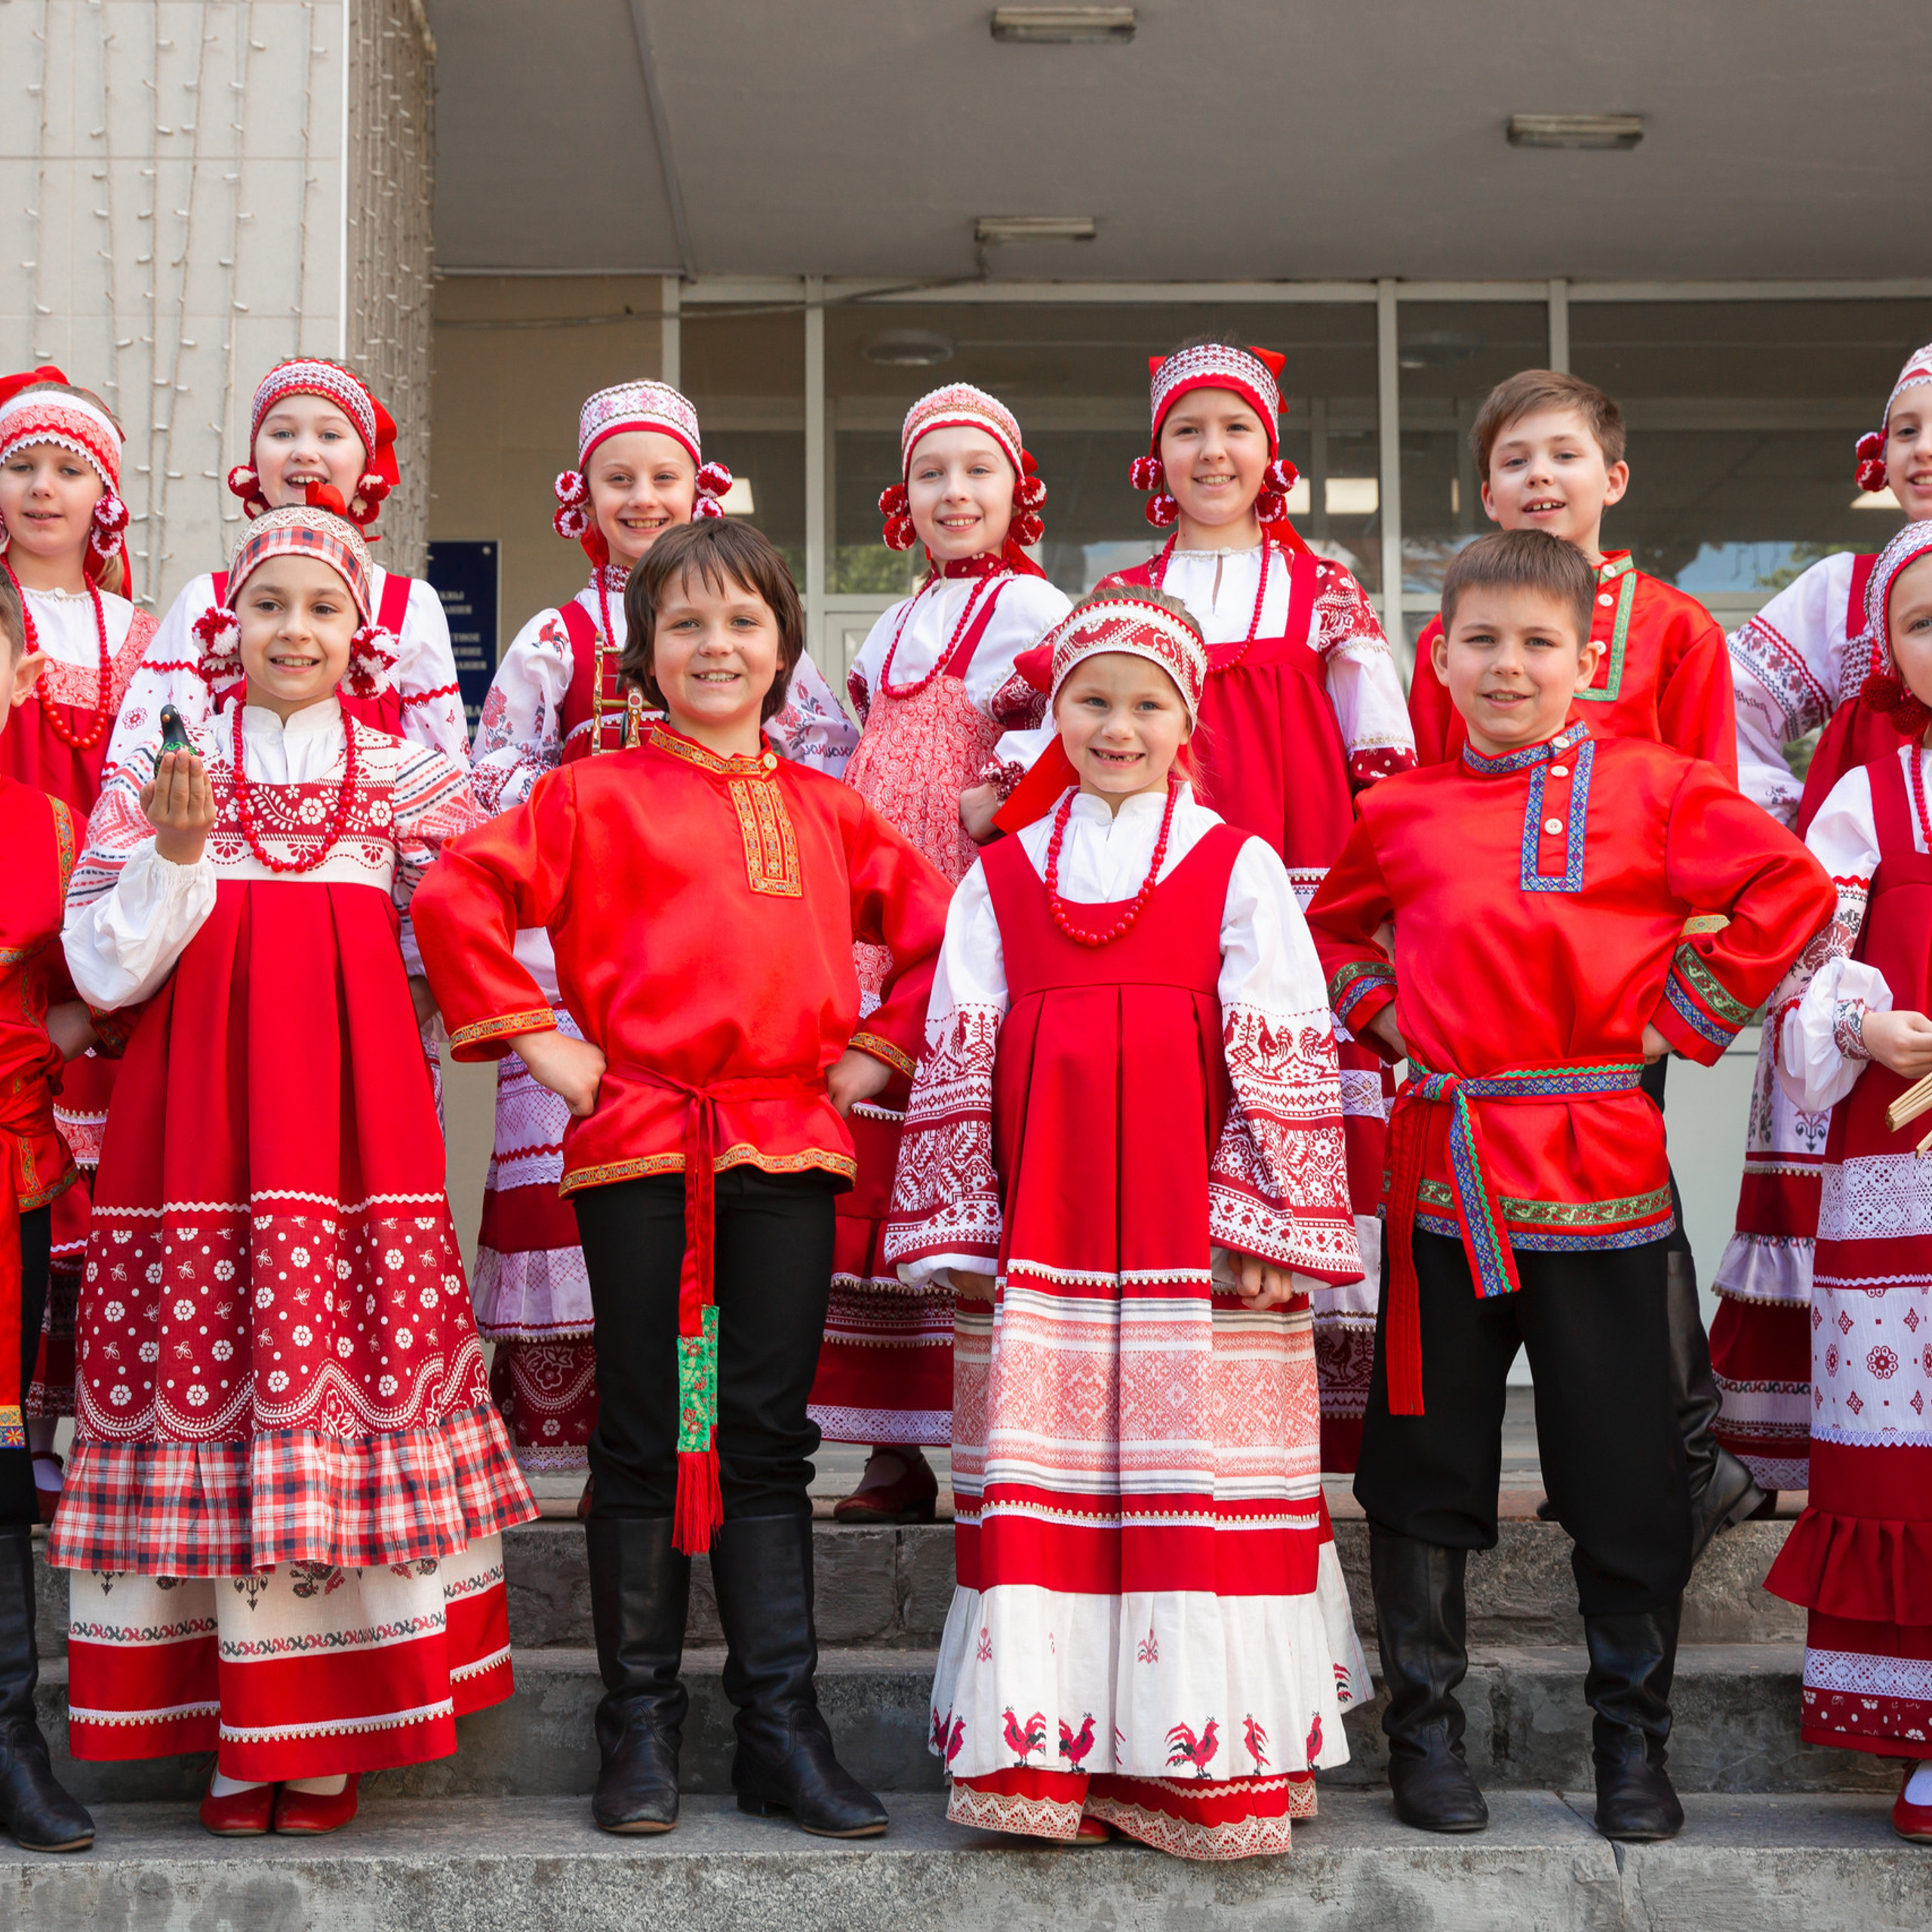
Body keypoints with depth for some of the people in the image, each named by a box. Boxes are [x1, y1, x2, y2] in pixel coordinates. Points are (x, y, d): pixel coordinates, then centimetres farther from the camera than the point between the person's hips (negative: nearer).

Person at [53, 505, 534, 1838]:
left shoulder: (409, 779, 12)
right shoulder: (163, 770, 10)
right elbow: (105, 969, 3)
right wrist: (177, 854, -9)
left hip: (355, 1112, 0)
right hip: (197, 1115, 0)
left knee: (354, 1363, -5)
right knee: (210, 1377, -4)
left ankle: (327, 1734, 6)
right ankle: (234, 1736, 7)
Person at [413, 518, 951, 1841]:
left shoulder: (826, 812, 13)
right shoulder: (597, 795, 3)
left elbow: (937, 930, 20)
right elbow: (457, 897, -3)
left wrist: (879, 1048, 9)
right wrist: (531, 1037, -5)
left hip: (791, 1142, 3)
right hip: (639, 1144, -2)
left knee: (768, 1435, 6)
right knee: (645, 1434, 3)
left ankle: (783, 1729, 12)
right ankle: (640, 1725, 14)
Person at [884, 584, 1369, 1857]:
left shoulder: (1240, 868, 5)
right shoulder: (1001, 877, 12)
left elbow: (1285, 1060, 1)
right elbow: (958, 1062, 10)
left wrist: (1265, 1226, -6)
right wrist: (962, 1232, 4)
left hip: (1195, 1234, -2)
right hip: (1041, 1229, 2)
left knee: (1202, 1472, -2)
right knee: (1040, 1472, 2)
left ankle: (1211, 1769, 7)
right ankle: (1044, 1750, 10)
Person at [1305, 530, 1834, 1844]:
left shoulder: (1650, 788, -1)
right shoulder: (1403, 810, 8)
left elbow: (1791, 892, -1)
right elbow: (1330, 930, 23)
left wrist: (1685, 1018, -3)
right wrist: (1385, 1016, 7)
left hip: (1600, 1166, -2)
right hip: (1442, 1167, 2)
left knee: (1624, 1473, 5)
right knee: (1425, 1462, 8)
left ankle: (1634, 1741, 21)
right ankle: (1425, 1728, 23)